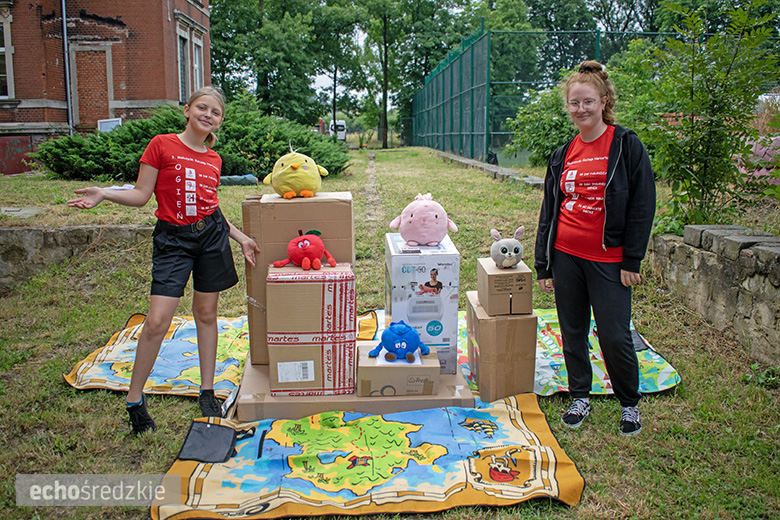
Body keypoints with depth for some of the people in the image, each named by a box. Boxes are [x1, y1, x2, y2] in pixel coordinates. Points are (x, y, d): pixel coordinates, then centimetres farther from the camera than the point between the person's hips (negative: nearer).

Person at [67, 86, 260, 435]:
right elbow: (141, 195, -2)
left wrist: (242, 239, 12)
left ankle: (207, 392, 22)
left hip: (211, 235, 4)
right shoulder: (161, 145, -2)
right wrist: (104, 194, -17)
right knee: (157, 321, -9)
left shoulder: (214, 159, 11)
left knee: (206, 314, 9)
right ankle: (135, 399, 9)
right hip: (172, 238, -4)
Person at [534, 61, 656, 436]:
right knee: (573, 333, 11)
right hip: (565, 256, 4)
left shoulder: (626, 146, -4)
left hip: (608, 259, -4)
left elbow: (642, 206, -5)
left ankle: (629, 403, 23)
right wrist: (543, 265, 8)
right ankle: (580, 397, 29)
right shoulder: (563, 155, 9)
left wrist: (631, 260, -9)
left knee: (614, 336, 0)